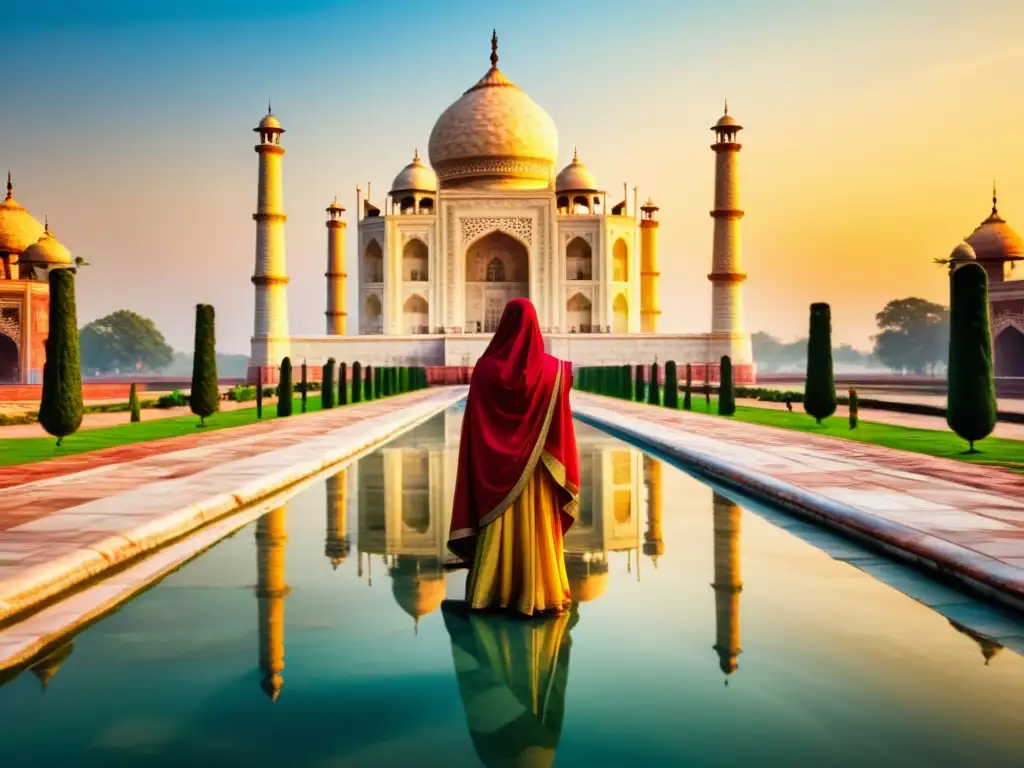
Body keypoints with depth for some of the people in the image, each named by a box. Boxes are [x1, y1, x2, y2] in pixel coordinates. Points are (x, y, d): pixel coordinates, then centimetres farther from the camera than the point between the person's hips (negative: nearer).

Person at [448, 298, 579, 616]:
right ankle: (540, 593, 11)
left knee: (497, 527, 7)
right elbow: (560, 422, -4)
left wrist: (479, 466, 2)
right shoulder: (552, 368, -6)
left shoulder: (485, 367, -7)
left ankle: (491, 592, 13)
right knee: (538, 527, 6)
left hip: (497, 464, 0)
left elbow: (473, 423, -5)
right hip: (537, 467, 0)